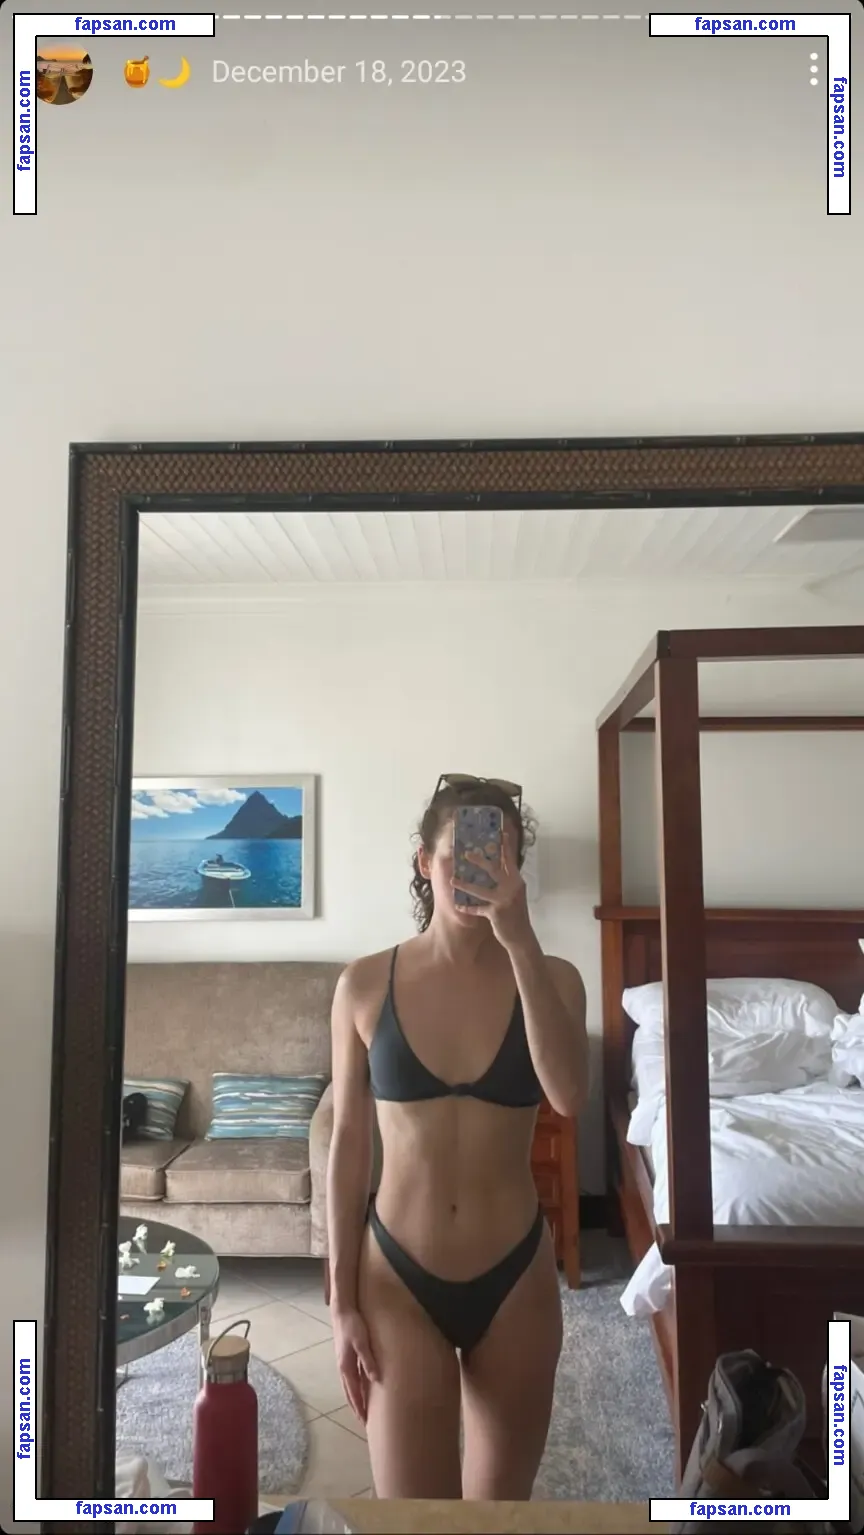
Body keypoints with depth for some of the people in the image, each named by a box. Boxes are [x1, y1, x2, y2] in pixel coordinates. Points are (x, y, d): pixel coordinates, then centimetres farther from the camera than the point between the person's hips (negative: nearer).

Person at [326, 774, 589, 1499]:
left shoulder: (550, 978, -6)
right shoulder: (366, 983, -7)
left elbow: (569, 1095, -25)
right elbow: (348, 1143, -2)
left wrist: (521, 941, -31)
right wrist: (342, 1298, -2)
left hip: (515, 1275, 2)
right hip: (399, 1276, -1)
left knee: (502, 1501, 19)